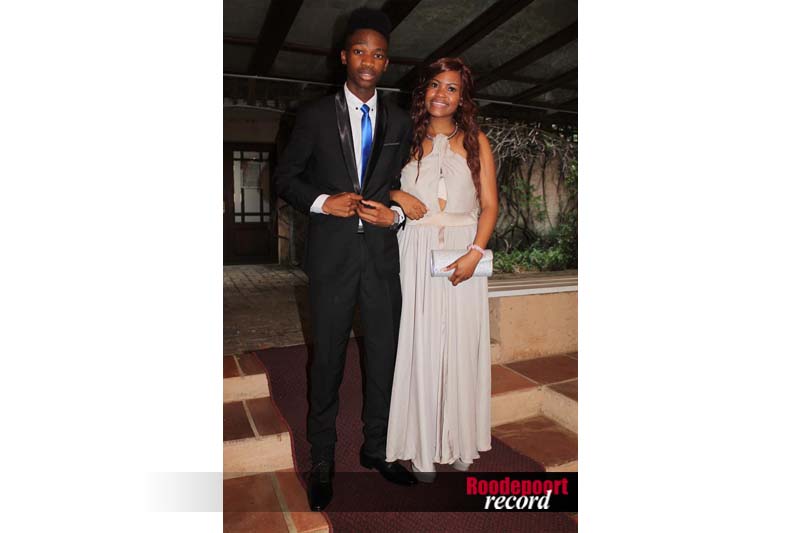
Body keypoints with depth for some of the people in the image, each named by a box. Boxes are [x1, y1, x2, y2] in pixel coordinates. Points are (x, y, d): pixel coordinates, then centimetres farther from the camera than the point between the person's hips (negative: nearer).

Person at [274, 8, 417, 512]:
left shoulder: (400, 121, 11)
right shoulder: (315, 115, 3)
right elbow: (286, 176, 5)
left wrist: (396, 214, -6)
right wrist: (323, 201, -12)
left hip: (383, 253, 3)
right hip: (331, 254, -2)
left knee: (385, 356, 10)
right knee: (327, 359, 6)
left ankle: (376, 448, 30)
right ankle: (322, 460, 25)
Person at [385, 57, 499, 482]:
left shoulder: (475, 141, 8)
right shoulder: (407, 139, 10)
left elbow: (489, 205, 3)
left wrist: (474, 253, -12)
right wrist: (396, 195, -8)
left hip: (463, 253, 0)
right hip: (417, 253, 0)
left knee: (462, 345, 4)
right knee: (419, 344, 1)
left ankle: (460, 441, 22)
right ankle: (423, 446, 15)